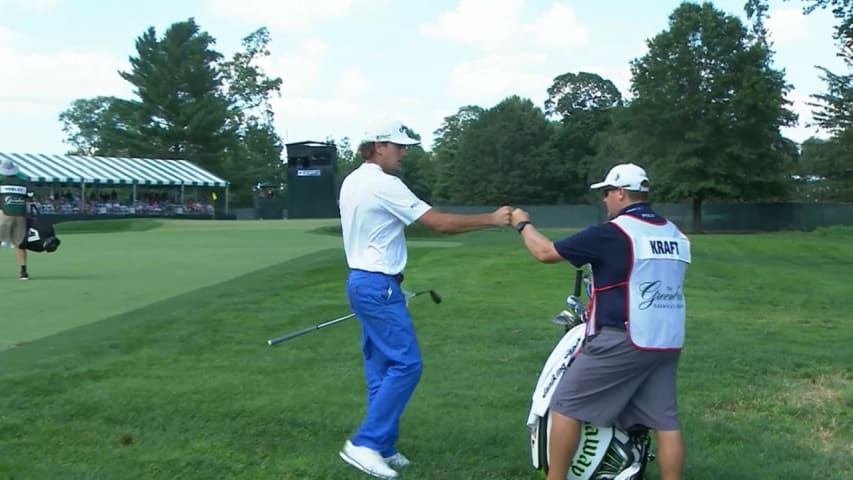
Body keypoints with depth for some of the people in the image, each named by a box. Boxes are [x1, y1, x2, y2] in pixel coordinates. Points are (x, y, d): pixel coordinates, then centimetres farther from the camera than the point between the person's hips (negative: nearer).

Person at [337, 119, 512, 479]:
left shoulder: (352, 182, 13)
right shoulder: (383, 185, -16)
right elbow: (441, 223, -18)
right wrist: (492, 219, -11)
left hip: (361, 281, 10)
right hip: (379, 285, -10)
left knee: (381, 367, 11)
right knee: (405, 364, -9)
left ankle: (382, 447, 14)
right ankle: (365, 443, -8)